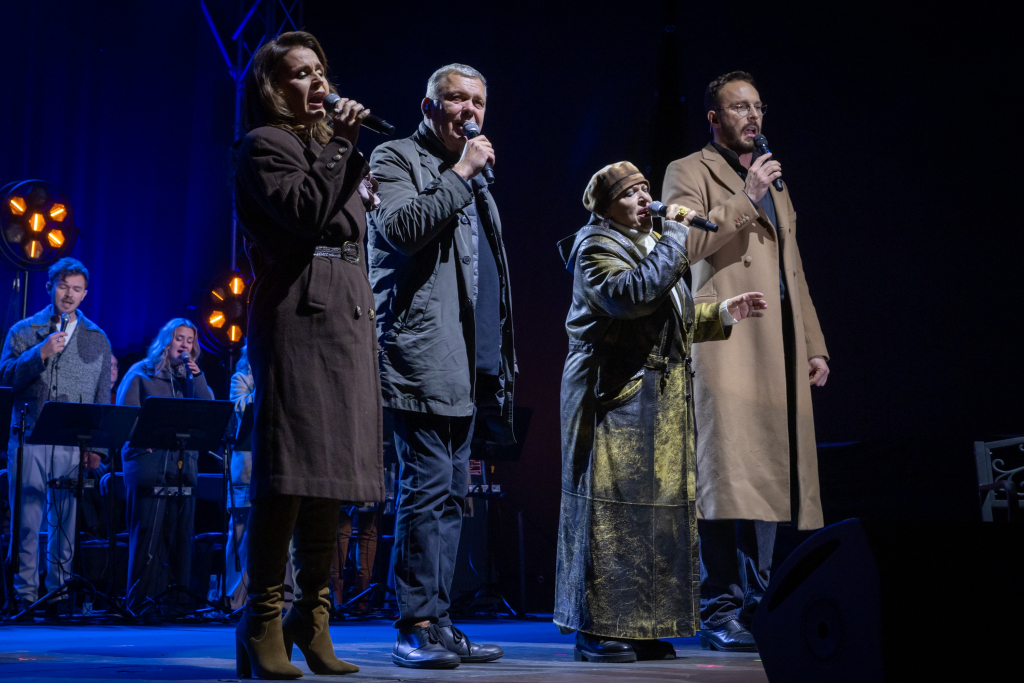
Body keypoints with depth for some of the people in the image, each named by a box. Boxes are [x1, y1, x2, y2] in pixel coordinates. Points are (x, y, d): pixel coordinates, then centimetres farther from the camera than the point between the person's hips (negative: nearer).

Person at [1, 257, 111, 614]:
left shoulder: (97, 339, 13)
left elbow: (104, 397, 11)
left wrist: (97, 447, 3)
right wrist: (41, 353, -14)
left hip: (74, 444, 1)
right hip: (29, 438, -1)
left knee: (65, 524, 2)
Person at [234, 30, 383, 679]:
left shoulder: (330, 145, 27)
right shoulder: (264, 146, 2)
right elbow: (306, 213, -15)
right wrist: (338, 145, -9)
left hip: (348, 319, 8)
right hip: (299, 315, -8)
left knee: (333, 471, 6)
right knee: (291, 472, -12)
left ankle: (312, 615, 13)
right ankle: (264, 621, -4)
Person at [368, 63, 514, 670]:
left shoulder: (475, 183, 25)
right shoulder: (396, 159, 2)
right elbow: (401, 227, -18)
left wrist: (501, 358, 21)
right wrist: (460, 174, -11)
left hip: (470, 363, 8)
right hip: (422, 356, -8)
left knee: (452, 494, 9)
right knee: (428, 488, -12)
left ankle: (439, 622, 14)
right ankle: (417, 627, -5)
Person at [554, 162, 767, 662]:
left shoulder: (651, 244, 21)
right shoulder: (596, 246, -7)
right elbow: (634, 294, -26)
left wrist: (723, 313, 16)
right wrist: (676, 234, -19)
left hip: (661, 402, 9)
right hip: (615, 399, -9)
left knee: (660, 507, 7)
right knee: (612, 508, -8)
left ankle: (644, 628, 13)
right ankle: (599, 630, -2)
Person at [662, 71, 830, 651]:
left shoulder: (775, 183, 28)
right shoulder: (689, 171, 7)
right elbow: (683, 242, -10)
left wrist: (815, 344, 18)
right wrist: (746, 199, -10)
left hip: (779, 348, 7)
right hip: (726, 341, -6)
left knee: (769, 474, 3)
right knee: (728, 477, -11)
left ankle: (759, 604, 9)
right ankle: (721, 610, -6)